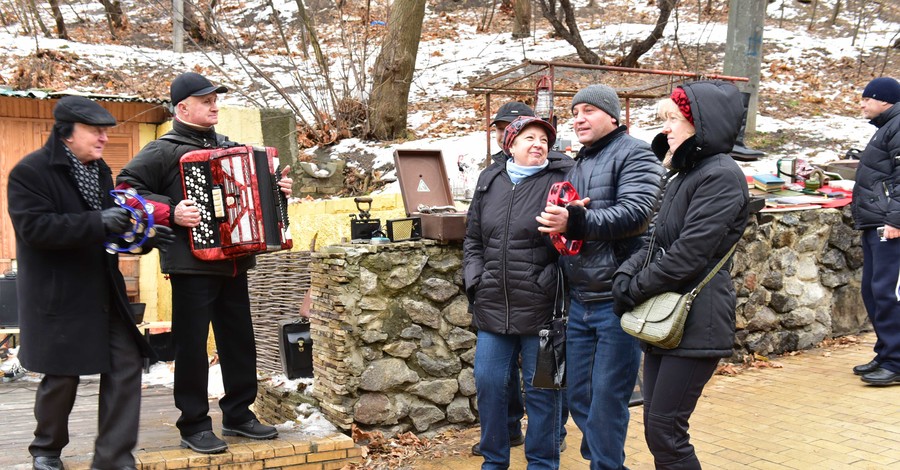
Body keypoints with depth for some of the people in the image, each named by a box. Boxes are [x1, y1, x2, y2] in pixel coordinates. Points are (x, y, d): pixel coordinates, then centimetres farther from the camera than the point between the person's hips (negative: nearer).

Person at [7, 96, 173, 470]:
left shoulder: (99, 170, 13)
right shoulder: (30, 172, -11)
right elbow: (34, 227, -23)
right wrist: (98, 223, -31)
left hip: (105, 293, 7)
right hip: (59, 296, -7)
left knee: (126, 365, -1)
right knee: (62, 376, 5)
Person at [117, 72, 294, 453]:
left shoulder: (228, 147, 16)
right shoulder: (164, 150, -5)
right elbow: (127, 187, -11)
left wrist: (277, 187, 10)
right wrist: (169, 212, -20)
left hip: (234, 263, 7)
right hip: (192, 265, -7)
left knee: (239, 340, 12)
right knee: (192, 344, -1)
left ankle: (238, 414, 24)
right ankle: (194, 426, 9)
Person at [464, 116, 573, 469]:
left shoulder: (559, 180, -4)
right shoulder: (489, 182, 11)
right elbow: (473, 241, 16)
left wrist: (548, 282, -22)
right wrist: (476, 281, 5)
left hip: (540, 308, -4)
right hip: (493, 307, 5)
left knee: (541, 390, 6)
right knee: (489, 384, 10)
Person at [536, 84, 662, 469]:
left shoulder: (634, 155, -6)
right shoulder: (577, 165, 18)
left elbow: (635, 213, -20)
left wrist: (576, 221, -28)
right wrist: (559, 217, -1)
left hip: (617, 301, -8)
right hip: (579, 301, 8)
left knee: (607, 398, -2)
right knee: (579, 397, 13)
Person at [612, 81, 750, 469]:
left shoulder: (721, 176, -14)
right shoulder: (683, 173, 16)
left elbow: (688, 254, -20)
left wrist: (636, 290, -10)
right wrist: (626, 274, -1)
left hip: (695, 323, -9)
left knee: (664, 431, -6)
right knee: (656, 426, 12)